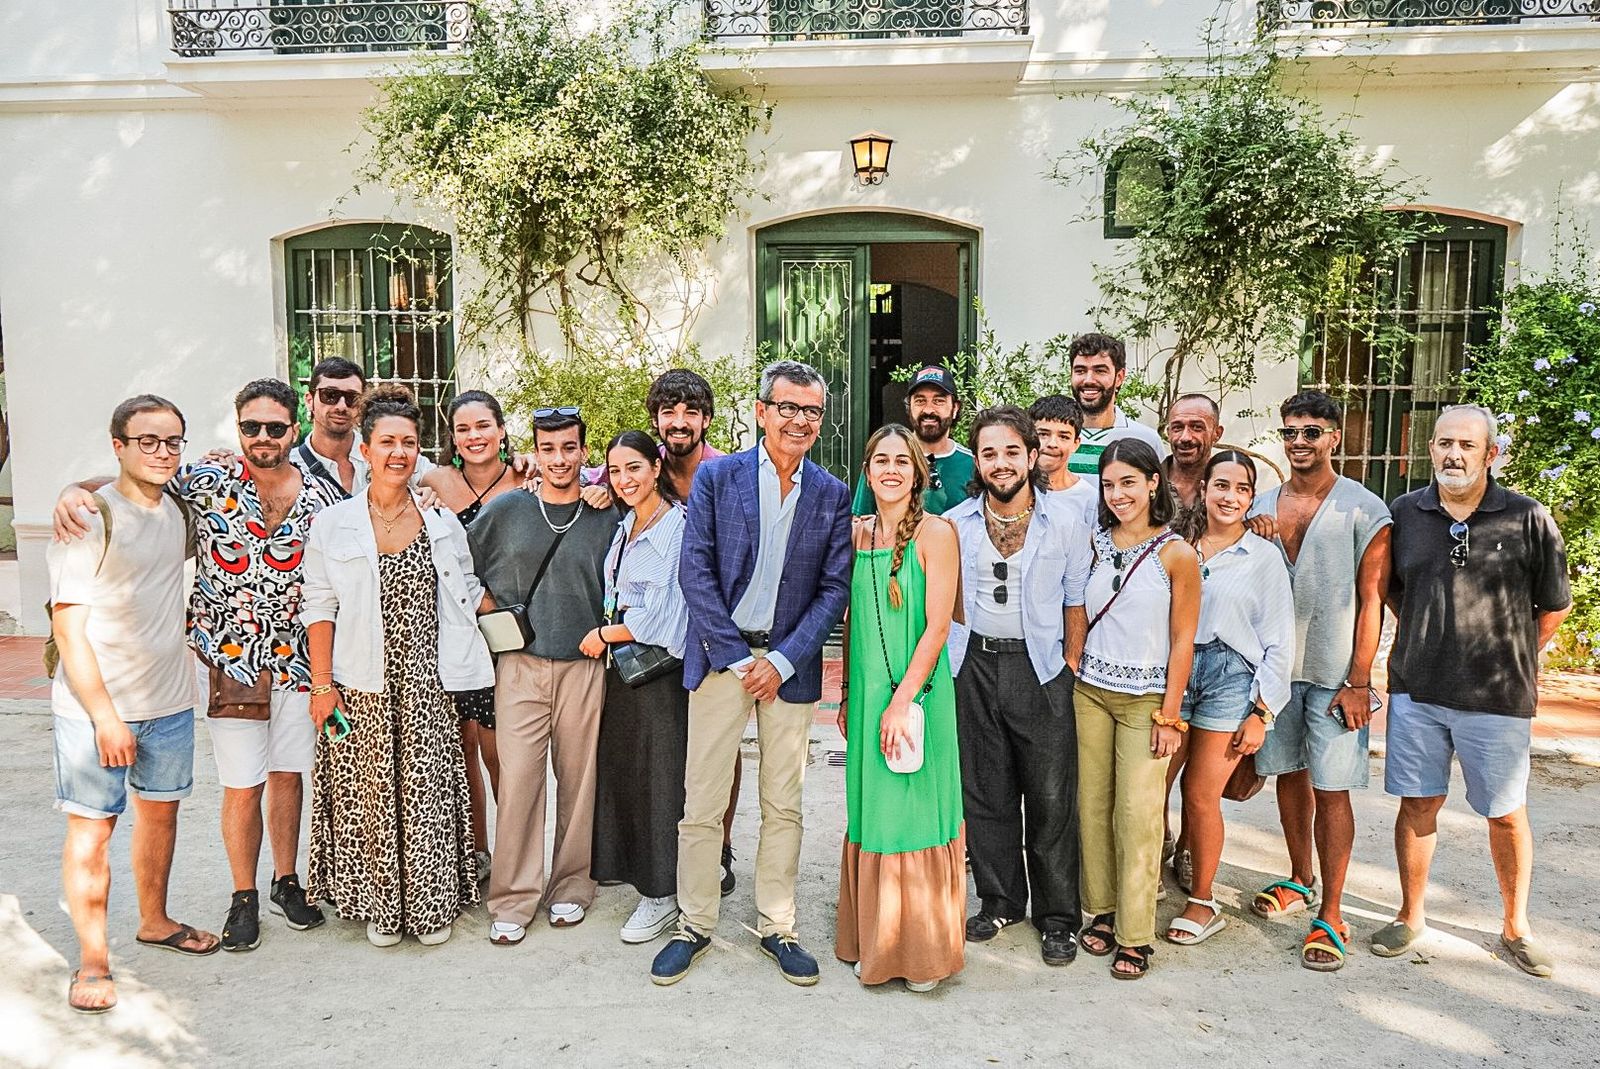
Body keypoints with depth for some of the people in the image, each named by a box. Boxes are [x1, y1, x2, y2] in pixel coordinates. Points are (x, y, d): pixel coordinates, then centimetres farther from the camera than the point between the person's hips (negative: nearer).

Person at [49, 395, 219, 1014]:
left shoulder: (177, 510, 6)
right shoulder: (91, 518, -14)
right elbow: (68, 627, -15)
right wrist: (104, 714, -19)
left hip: (169, 700, 6)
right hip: (95, 707, -6)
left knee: (161, 809, 17)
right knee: (92, 827, 0)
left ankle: (154, 922, 36)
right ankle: (92, 962, 12)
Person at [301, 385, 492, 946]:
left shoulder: (442, 523, 6)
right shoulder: (333, 524, 0)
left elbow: (468, 595, 16)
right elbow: (319, 607, 0)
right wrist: (322, 684, -4)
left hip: (428, 685, 1)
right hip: (362, 687, -1)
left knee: (429, 790, 4)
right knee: (371, 793, 5)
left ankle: (432, 904, 20)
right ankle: (380, 905, 22)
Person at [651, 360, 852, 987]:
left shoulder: (833, 495, 4)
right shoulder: (716, 477, -1)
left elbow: (834, 589, 1)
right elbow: (695, 572, -5)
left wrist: (782, 661, -9)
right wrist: (738, 657, -10)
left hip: (790, 665, 2)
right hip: (720, 655, -1)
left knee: (783, 806, 10)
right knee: (701, 803, 3)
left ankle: (777, 928, 25)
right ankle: (695, 925, 21)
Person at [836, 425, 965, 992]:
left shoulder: (935, 532, -8)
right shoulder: (858, 532, 8)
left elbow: (937, 626, -13)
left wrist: (901, 701, -17)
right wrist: (849, 695, 11)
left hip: (918, 692, -5)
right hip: (867, 692, 5)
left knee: (917, 813, 2)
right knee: (871, 813, 12)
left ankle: (924, 950, 18)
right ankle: (874, 940, 27)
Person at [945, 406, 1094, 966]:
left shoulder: (1066, 518, -1)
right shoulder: (956, 523, 3)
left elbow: (1076, 599, 3)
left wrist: (1070, 666, -2)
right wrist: (955, 653, 5)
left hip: (1041, 666, -2)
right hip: (976, 666, 2)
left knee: (1051, 796, 2)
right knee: (985, 792, 10)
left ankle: (1058, 918, 16)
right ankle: (1000, 900, 26)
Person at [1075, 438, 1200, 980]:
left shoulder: (1176, 554, -6)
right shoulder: (1095, 544, 4)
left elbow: (1182, 641, -5)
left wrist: (1170, 715, -8)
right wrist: (1071, 673, 2)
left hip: (1146, 698, -3)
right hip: (1090, 691, 4)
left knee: (1137, 814, -4)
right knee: (1093, 805, 7)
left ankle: (1135, 935, 7)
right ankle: (1101, 910, 22)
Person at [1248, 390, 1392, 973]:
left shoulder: (1364, 509, -5)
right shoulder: (1260, 507, 8)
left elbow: (1371, 599, -7)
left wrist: (1358, 680, -11)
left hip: (1335, 674, -4)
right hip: (1273, 666, 4)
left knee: (1331, 789, -2)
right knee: (1289, 774, 14)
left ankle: (1330, 915, 8)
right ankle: (1300, 881, 32)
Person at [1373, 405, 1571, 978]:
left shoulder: (1528, 518, -5)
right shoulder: (1404, 513, 1)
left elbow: (1554, 608, 4)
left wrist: (1507, 657, 7)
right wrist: (1429, 642, 10)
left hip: (1497, 697, -1)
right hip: (1416, 692, 2)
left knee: (1507, 815, 10)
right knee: (1417, 805, 10)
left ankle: (1515, 927, 29)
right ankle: (1411, 915, 26)